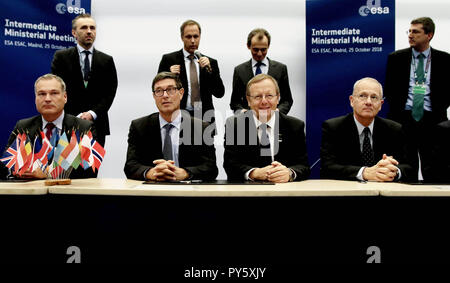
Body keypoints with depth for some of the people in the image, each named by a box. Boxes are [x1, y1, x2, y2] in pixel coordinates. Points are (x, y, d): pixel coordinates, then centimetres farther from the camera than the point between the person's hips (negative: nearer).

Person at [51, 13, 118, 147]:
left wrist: (92, 113, -10)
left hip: (97, 125, 1)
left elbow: (110, 92, 4)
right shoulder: (61, 57, 6)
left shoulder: (107, 60, 10)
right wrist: (76, 116, -10)